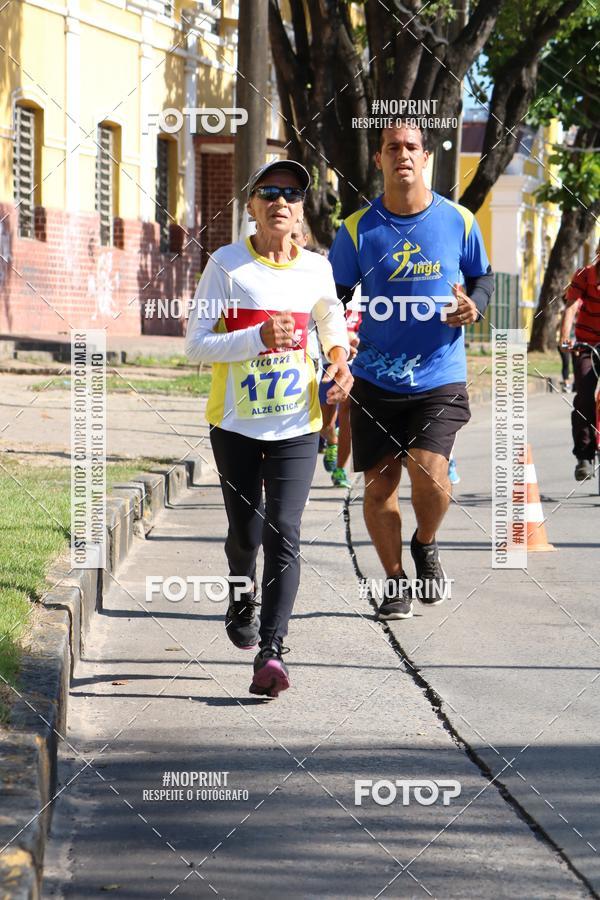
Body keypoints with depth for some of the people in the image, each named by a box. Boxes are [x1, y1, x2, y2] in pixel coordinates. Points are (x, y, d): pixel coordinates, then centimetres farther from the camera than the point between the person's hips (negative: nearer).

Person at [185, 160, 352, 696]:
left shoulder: (316, 269, 4)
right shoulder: (227, 265, -5)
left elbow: (331, 316, 24)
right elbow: (196, 344, -9)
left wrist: (340, 360, 3)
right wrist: (258, 338, -23)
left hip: (297, 425, 1)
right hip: (237, 424, -1)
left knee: (284, 534, -12)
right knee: (245, 534, 10)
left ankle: (271, 649, -16)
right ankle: (242, 603, 43)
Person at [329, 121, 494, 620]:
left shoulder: (459, 221, 0)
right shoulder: (357, 229, -2)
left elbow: (484, 276, 15)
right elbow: (334, 297, 5)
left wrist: (474, 305, -7)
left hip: (440, 377, -1)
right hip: (376, 378, 1)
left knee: (430, 474, -16)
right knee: (378, 484, 4)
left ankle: (426, 544, 17)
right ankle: (395, 580, 25)